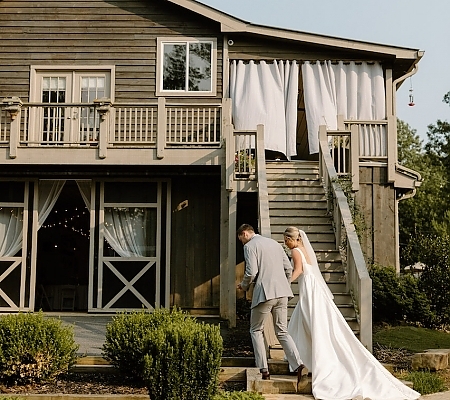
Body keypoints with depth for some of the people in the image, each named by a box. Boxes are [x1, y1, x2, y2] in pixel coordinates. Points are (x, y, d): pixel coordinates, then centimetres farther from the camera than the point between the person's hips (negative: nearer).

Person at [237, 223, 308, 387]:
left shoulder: (250, 246, -2)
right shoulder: (275, 243, 19)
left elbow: (251, 272, -13)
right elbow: (288, 268, 17)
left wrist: (244, 286, 6)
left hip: (264, 292, -6)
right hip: (282, 293, 6)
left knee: (256, 331, 11)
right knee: (282, 332, 9)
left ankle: (263, 370, 6)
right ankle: (298, 366, -10)